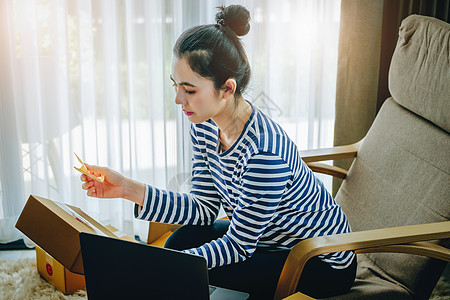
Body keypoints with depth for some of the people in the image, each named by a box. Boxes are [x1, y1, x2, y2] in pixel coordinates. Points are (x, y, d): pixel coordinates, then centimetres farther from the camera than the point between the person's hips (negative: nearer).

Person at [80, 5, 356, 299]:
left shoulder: (265, 153, -35)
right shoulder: (205, 126, -10)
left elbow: (237, 246, -26)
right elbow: (204, 207, -6)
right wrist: (128, 189, -15)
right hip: (265, 237, 7)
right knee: (183, 240, -8)